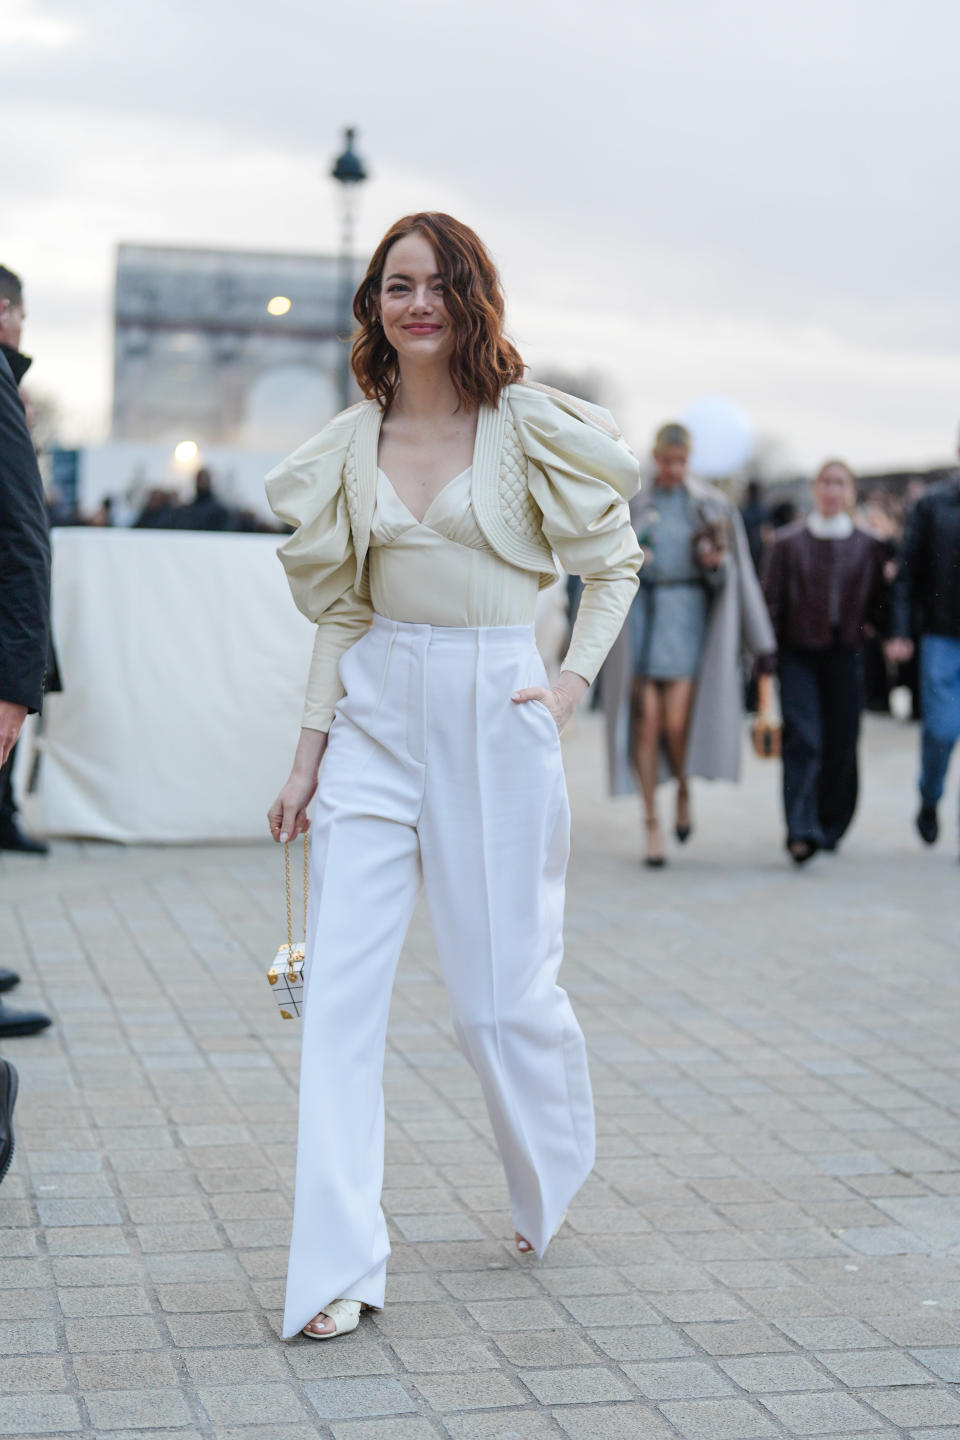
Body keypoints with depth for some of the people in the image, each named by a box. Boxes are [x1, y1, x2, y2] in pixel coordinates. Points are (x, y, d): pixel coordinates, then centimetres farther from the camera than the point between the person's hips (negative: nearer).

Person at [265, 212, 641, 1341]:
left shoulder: (531, 426, -3)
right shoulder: (352, 444, 7)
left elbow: (615, 562, 6)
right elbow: (343, 609, 11)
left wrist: (574, 681, -5)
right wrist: (310, 747, 6)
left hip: (495, 709, -3)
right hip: (377, 710, 3)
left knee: (501, 987, 5)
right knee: (341, 983, -5)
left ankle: (553, 1183, 36)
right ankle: (336, 1266, 1)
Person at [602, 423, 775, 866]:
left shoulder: (711, 504, 7)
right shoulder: (631, 502, 8)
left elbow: (733, 574, 9)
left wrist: (716, 562, -13)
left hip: (687, 613, -1)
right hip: (639, 613, 1)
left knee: (678, 722, -11)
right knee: (646, 721, -4)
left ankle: (683, 791, 20)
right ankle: (652, 824, 3)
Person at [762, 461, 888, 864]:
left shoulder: (868, 547, 6)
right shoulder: (788, 543, 1)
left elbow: (880, 600, 17)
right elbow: (771, 602, 1)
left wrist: (873, 625, -3)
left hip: (846, 657, 2)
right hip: (799, 656, -2)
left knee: (841, 746, 5)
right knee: (802, 740, -13)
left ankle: (830, 828, 21)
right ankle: (802, 833, -18)